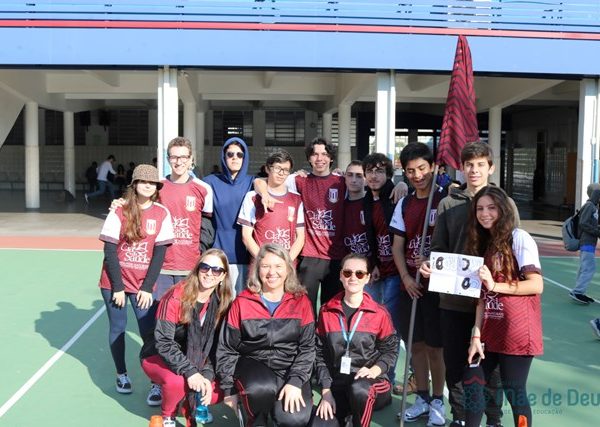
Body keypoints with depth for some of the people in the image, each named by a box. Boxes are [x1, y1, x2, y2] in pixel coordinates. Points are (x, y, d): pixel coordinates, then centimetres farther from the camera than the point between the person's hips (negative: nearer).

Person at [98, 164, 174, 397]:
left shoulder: (162, 214, -3)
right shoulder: (120, 211, -5)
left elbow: (159, 253, -4)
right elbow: (110, 251, -6)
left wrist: (147, 287, -7)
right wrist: (117, 286, -9)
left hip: (144, 284, 0)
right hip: (115, 282, 0)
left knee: (149, 331, -6)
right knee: (117, 328, 9)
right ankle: (121, 375, 26)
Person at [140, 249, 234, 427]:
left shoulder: (222, 303, -8)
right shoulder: (177, 297, -23)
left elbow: (215, 346, -5)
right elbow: (163, 341, -26)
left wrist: (207, 375, -19)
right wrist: (189, 372, -33)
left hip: (194, 361, 4)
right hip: (158, 356, -4)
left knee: (218, 392, -17)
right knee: (177, 382, -34)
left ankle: (191, 404, 16)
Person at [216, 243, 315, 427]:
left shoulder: (301, 301, 1)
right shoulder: (242, 302, 0)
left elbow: (307, 347, -2)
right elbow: (227, 348, 4)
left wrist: (296, 382, -16)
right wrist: (229, 390, -1)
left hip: (290, 368, 1)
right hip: (253, 363, -1)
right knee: (262, 389, -35)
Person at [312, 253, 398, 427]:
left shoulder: (379, 313, -2)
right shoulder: (327, 311, 3)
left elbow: (390, 350, 3)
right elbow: (320, 353, 4)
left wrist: (374, 370, -17)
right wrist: (326, 392, -3)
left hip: (371, 381, -2)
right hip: (337, 384, 2)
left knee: (359, 389, -38)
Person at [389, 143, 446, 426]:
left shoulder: (446, 199, -8)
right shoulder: (404, 205, 8)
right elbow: (398, 246, 9)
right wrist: (405, 277, -3)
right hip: (409, 284, 5)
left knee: (435, 346, 4)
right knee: (416, 344, 13)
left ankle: (437, 401, 22)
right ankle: (422, 398, 27)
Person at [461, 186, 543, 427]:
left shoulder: (519, 238, -7)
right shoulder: (483, 243, 13)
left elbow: (537, 285, -15)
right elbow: (483, 295, 8)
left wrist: (495, 285, -22)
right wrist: (476, 334, 1)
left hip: (516, 331, -7)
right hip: (490, 330, 7)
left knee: (514, 391, 2)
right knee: (471, 382, 10)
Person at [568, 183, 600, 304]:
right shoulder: (589, 206, -12)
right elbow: (583, 224, -20)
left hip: (589, 243, 10)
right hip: (587, 243, -10)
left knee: (584, 268, 11)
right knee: (589, 268, -12)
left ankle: (578, 293, 15)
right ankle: (577, 292, -11)